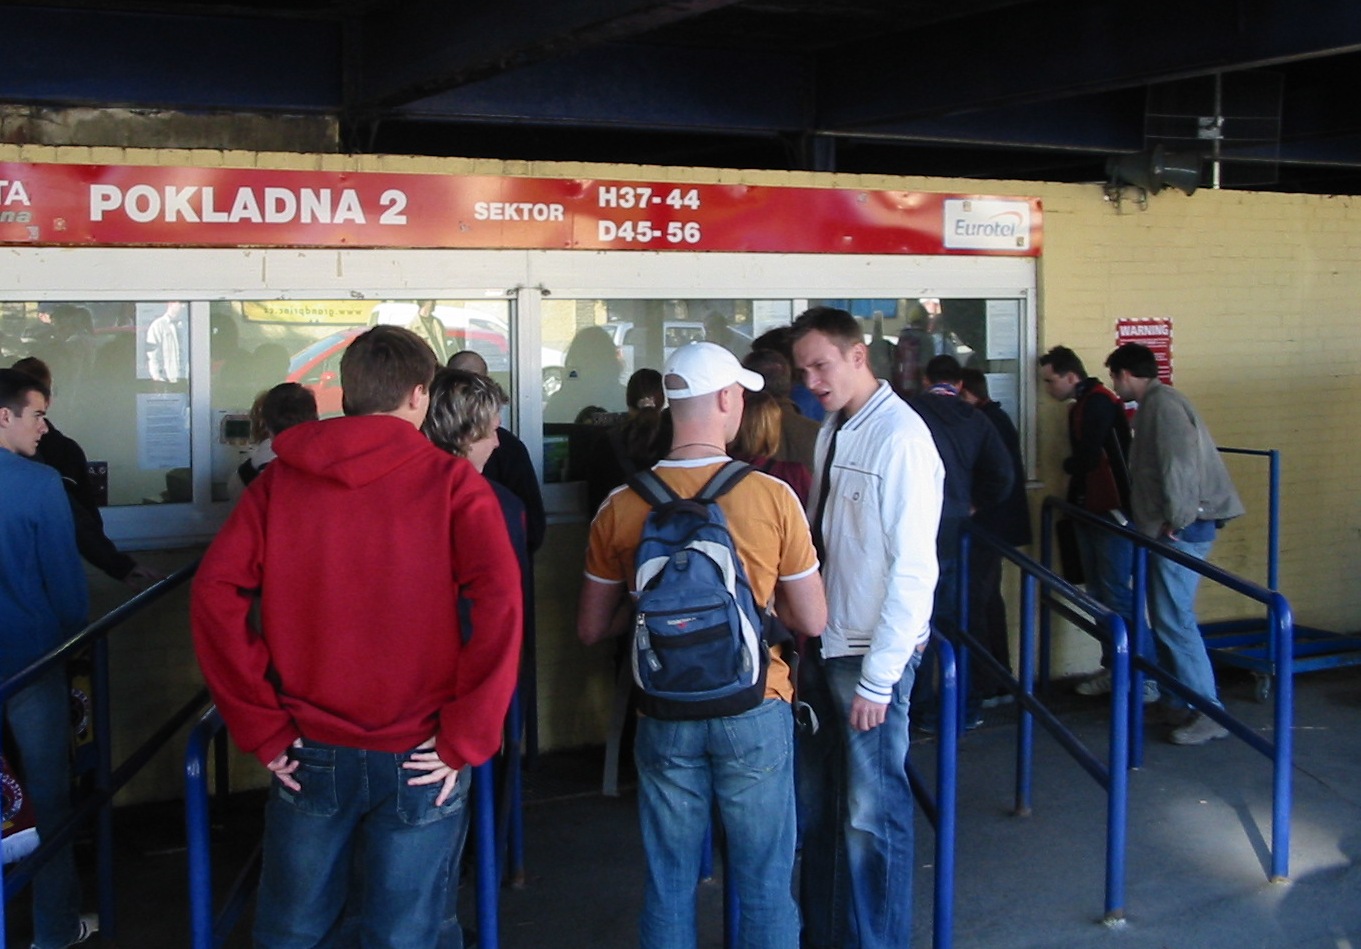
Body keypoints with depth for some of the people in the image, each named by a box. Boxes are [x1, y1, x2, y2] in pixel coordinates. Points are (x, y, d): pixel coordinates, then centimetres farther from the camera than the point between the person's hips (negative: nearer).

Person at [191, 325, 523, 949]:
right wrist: (465, 740, -11)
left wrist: (262, 729, -3)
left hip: (309, 755, 2)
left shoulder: (281, 480, 1)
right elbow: (499, 604, -18)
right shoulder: (452, 482, -6)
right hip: (417, 758, -2)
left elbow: (214, 595, -7)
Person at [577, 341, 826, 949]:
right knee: (765, 888, 11)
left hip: (665, 717, 2)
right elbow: (812, 621, -4)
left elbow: (591, 630, 4)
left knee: (668, 888, 15)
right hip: (755, 715, -2)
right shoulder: (773, 497, -11)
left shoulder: (621, 507, -5)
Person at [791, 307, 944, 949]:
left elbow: (913, 569, -18)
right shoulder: (832, 430, 7)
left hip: (871, 655, -8)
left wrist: (878, 677, -16)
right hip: (823, 645, 8)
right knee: (816, 801, 17)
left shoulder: (899, 438, -17)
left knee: (870, 813, 6)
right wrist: (807, 636, 6)